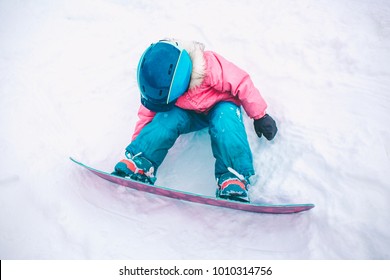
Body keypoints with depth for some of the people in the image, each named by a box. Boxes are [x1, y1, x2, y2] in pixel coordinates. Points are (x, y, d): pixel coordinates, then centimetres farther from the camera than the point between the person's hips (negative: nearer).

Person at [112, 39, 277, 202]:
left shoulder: (211, 66, -38)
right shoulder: (157, 85, -22)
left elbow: (242, 84, -26)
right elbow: (148, 114, -8)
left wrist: (260, 116, -17)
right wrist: (138, 145, -6)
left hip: (220, 105, -3)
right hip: (190, 113, 3)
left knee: (224, 122, -37)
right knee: (166, 119, -28)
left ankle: (234, 182, -40)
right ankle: (137, 167, -31)